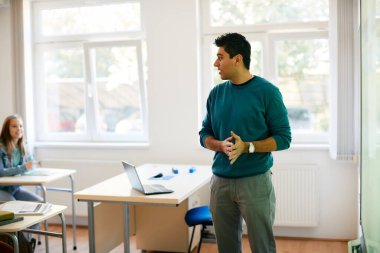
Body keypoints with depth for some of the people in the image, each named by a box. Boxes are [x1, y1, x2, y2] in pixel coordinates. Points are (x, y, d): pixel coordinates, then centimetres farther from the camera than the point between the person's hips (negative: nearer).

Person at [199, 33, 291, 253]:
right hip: (220, 182, 5)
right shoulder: (216, 93, 7)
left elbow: (283, 138, -7)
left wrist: (247, 147, -20)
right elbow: (205, 135, 13)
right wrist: (220, 145, -9)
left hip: (255, 181, -4)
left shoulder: (267, 92, -7)